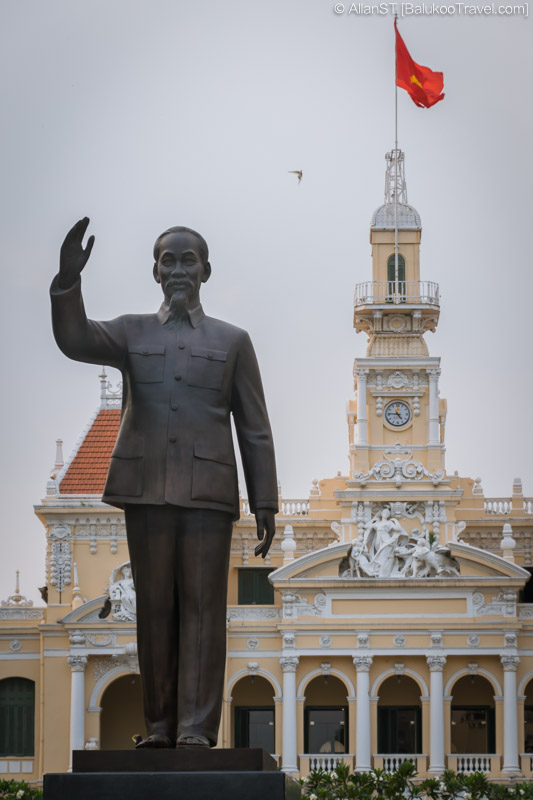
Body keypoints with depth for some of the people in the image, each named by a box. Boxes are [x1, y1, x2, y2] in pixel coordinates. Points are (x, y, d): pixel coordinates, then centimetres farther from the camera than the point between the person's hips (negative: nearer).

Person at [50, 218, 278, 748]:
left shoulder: (232, 342, 14)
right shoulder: (132, 333, 16)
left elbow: (255, 430, 11)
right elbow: (76, 341, -5)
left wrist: (265, 504, 3)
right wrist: (68, 280, -22)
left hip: (207, 491, -1)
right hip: (146, 489, 1)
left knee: (202, 606, -7)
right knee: (154, 607, 1)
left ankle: (197, 728, -9)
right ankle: (160, 725, 6)